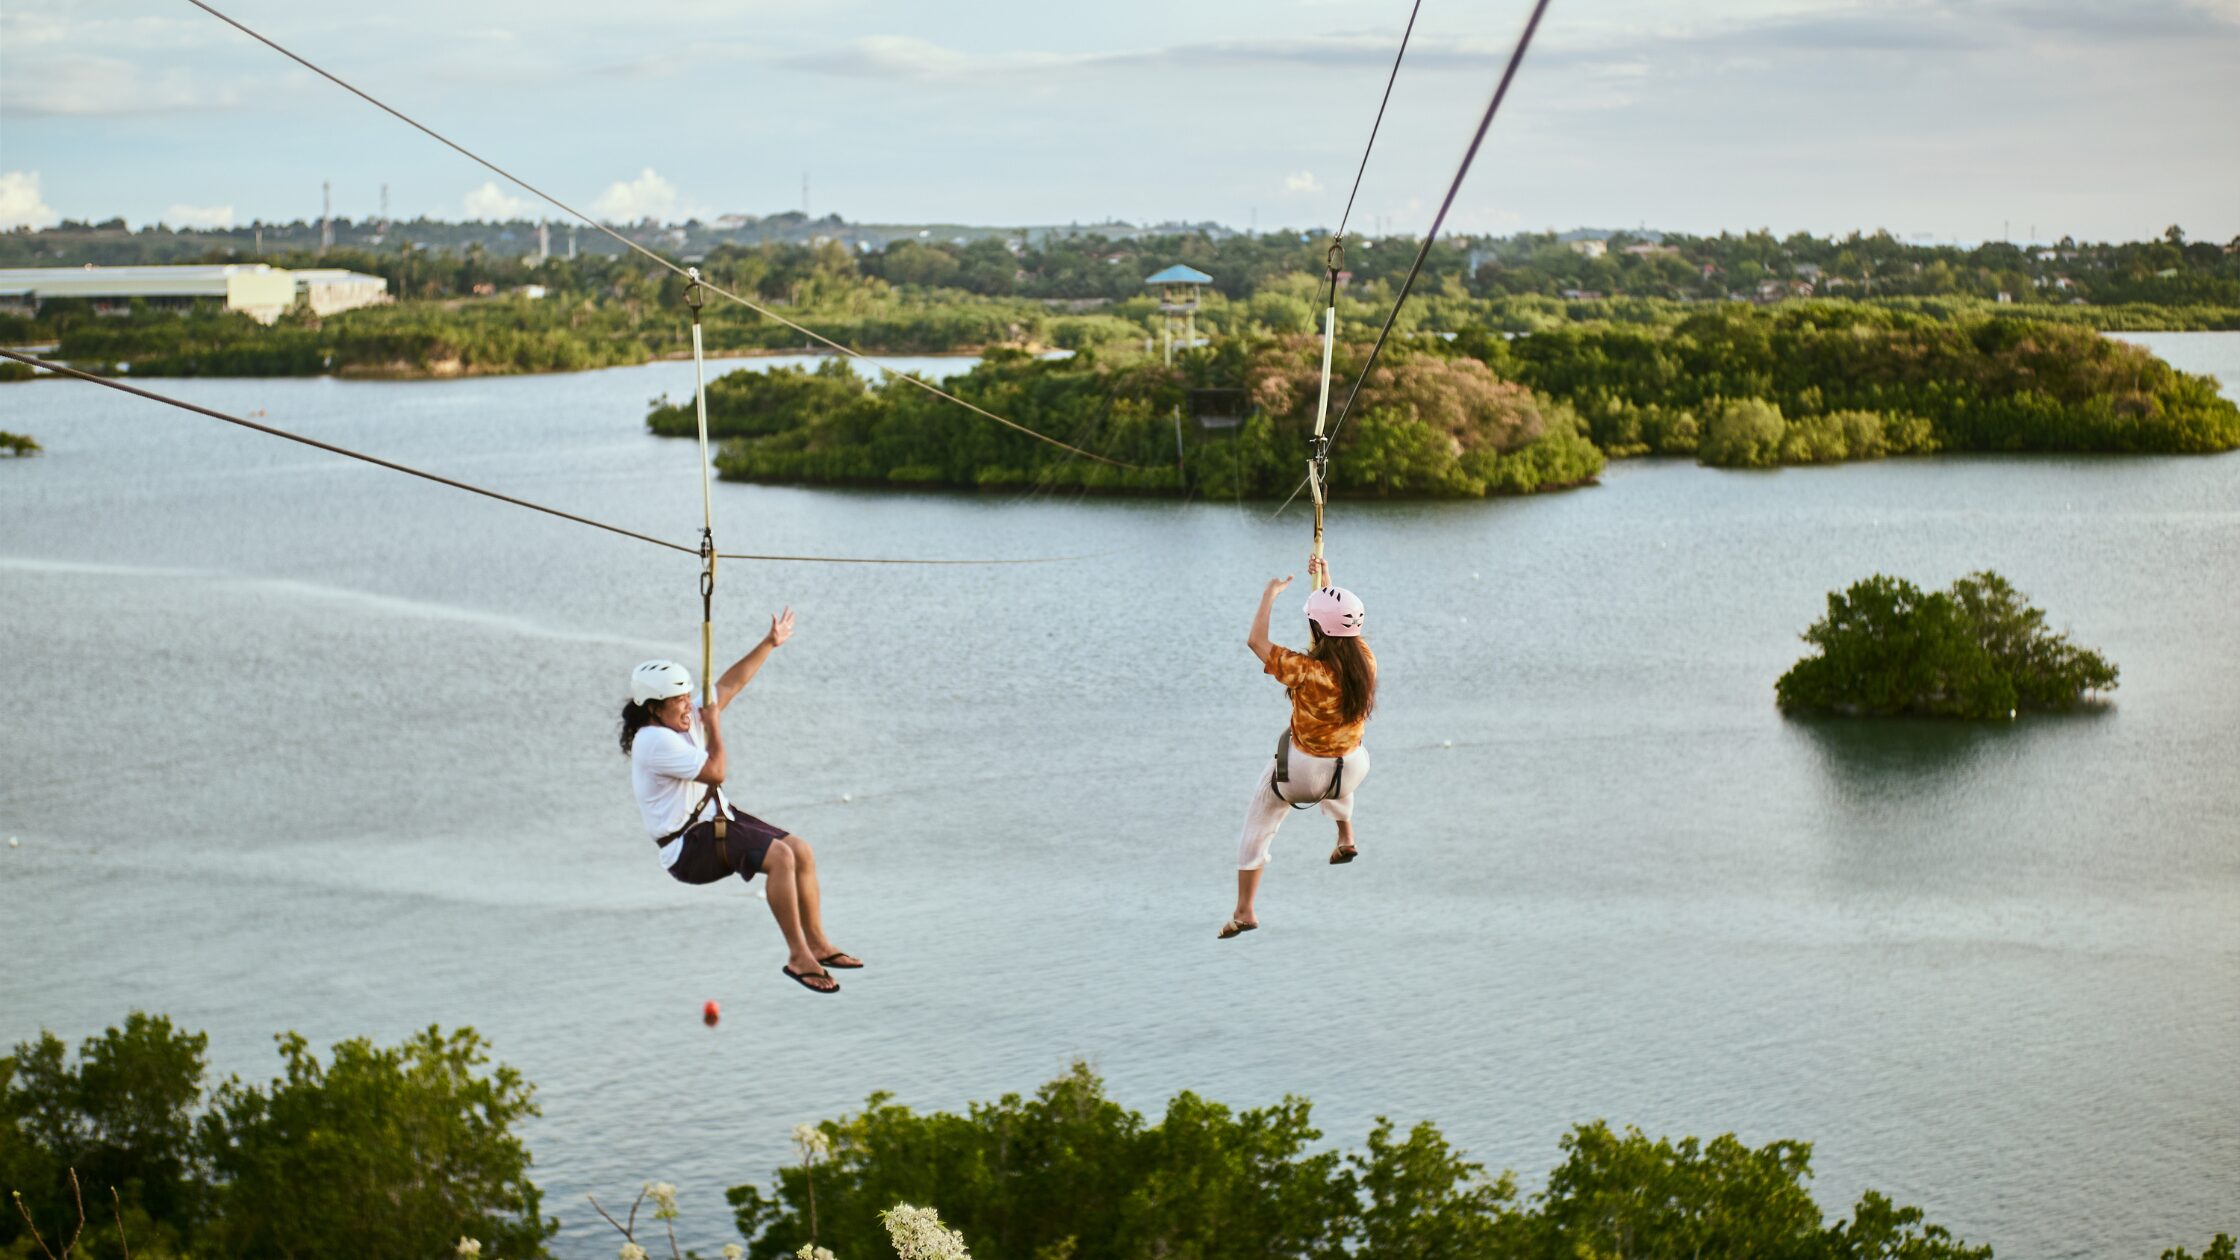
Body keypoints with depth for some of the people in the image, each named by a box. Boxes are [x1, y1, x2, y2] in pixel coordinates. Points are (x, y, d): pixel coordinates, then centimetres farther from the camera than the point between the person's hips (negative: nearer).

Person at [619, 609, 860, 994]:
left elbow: (730, 684, 15)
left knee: (802, 851, 2)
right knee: (779, 856, -26)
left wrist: (770, 643, 14)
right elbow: (715, 772, -23)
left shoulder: (684, 719, 8)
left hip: (719, 819, 10)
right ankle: (797, 956, -23)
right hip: (690, 847, -10)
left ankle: (817, 944, 8)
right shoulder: (654, 741, -20)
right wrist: (714, 727, -10)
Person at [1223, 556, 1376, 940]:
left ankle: (1244, 912, 20)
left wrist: (1270, 594, -12)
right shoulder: (1365, 661, -15)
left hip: (1300, 773, -5)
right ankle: (1346, 837, 43)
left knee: (1257, 828, 17)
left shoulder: (1308, 672, -30)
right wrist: (1326, 584, 13)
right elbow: (1343, 626, 8)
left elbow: (1256, 640, -23)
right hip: (1349, 773, 5)